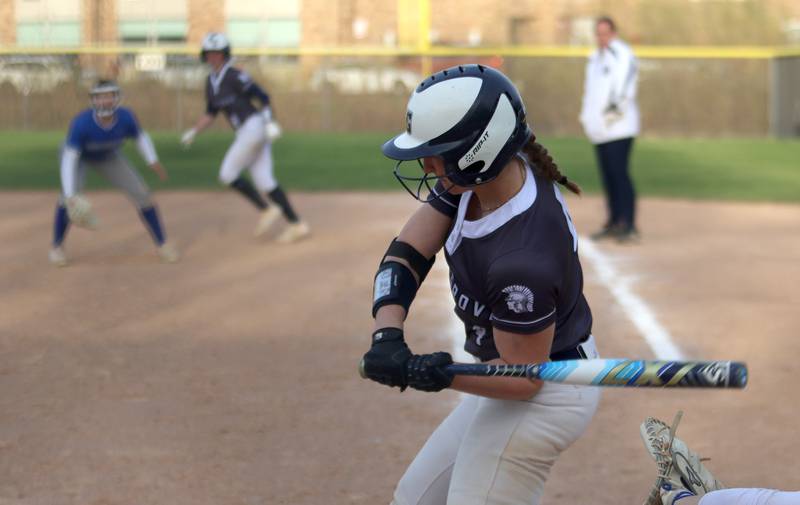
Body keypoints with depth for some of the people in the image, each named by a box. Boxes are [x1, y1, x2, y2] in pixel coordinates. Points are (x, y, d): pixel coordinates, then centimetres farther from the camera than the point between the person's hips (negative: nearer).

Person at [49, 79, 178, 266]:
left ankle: (162, 244, 12)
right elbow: (69, 159, -39)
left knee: (142, 194, -5)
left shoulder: (125, 117, -28)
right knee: (68, 194, -29)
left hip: (108, 158, 4)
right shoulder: (81, 123, -39)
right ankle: (57, 247, -9)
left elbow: (140, 136, -6)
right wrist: (70, 196, -48)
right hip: (79, 157, -4)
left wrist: (153, 162, -19)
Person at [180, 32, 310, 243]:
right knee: (264, 182, 4)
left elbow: (263, 97, -14)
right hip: (245, 132, 9)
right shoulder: (211, 82, 14)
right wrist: (193, 132, 13)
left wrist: (270, 123, -25)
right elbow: (211, 113, 23)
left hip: (254, 125, -9)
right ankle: (297, 225, 6)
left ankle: (266, 210, 1)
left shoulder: (236, 76, -11)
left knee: (227, 174, -7)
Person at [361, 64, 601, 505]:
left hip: (541, 397, -10)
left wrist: (436, 375, -34)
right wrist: (387, 336, -22)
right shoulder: (473, 178, -11)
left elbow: (522, 378, -25)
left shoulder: (522, 261, -35)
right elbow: (406, 254, -7)